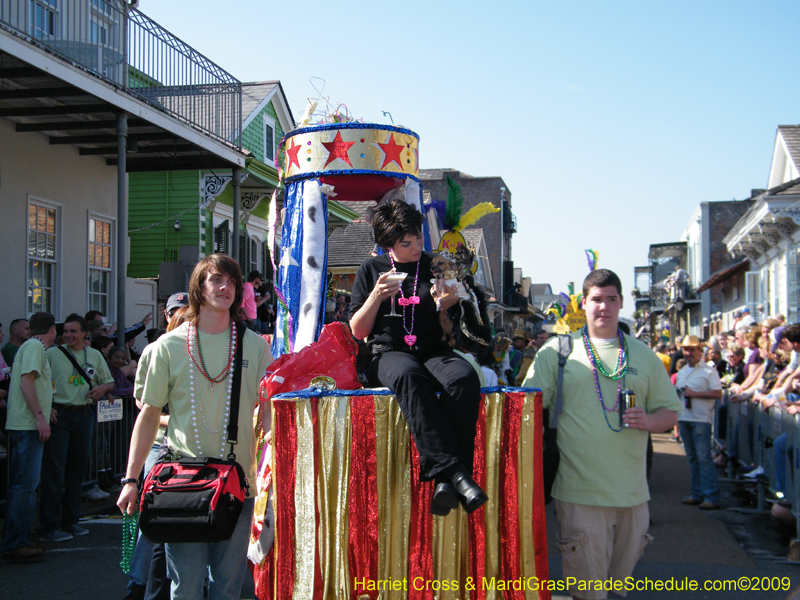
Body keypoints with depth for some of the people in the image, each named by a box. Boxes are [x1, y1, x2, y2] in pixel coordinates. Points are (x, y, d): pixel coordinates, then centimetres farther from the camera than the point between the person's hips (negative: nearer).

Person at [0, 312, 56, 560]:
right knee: (24, 486, -9)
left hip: (24, 426, 10)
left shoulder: (30, 347, 21)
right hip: (28, 426, -10)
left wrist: (44, 410, 36)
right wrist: (40, 416, -21)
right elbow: (25, 383, -18)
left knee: (24, 485, 12)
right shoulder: (35, 347, -8)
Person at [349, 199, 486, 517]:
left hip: (433, 351, 2)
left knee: (464, 377, -35)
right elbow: (358, 332, 9)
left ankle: (446, 479, -40)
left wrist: (446, 306, -6)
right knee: (409, 376, -40)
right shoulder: (371, 269, 12)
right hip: (389, 353, -2)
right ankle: (453, 471, -48)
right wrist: (377, 296, -7)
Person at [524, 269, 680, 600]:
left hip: (632, 492, 3)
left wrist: (647, 421, -10)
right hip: (580, 491, -3)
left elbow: (669, 413, 12)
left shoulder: (643, 355, 10)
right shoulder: (558, 350, 2)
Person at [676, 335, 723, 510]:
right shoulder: (681, 372, 18)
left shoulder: (709, 371, -3)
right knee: (692, 458, 10)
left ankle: (711, 497, -8)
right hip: (684, 418, 7)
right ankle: (697, 494, 17)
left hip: (701, 420, -7)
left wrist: (694, 393, -16)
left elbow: (718, 394, -11)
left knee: (704, 458, -10)